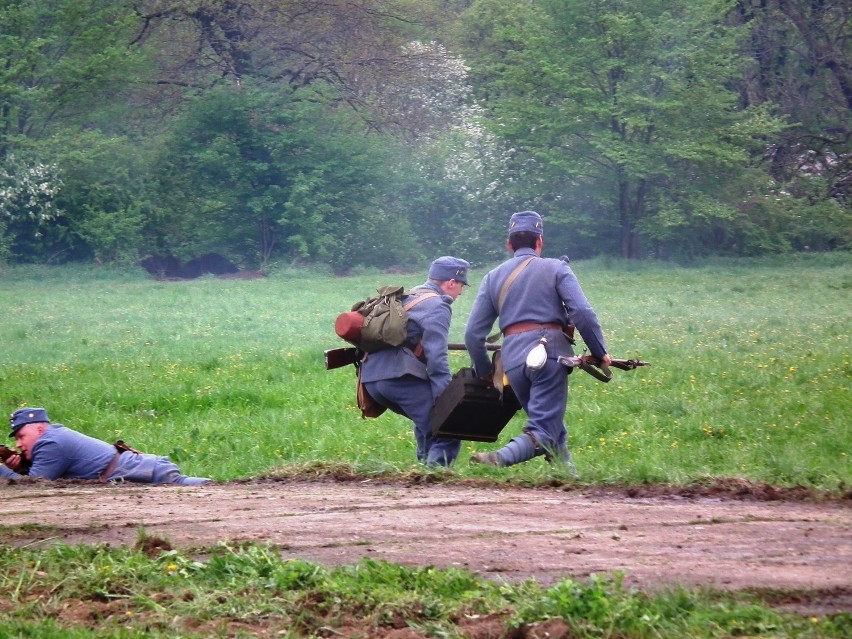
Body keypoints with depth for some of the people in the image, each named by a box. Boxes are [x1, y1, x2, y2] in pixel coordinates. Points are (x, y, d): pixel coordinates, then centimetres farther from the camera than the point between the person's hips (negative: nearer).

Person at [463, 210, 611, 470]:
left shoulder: (493, 278, 17)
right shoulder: (556, 269, 7)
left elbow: (473, 334, 13)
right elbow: (582, 313, -6)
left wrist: (484, 371, 25)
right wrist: (600, 352, 3)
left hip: (513, 358, 4)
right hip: (549, 351, -4)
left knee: (553, 428, 19)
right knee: (543, 432, -9)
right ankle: (500, 459, -33)